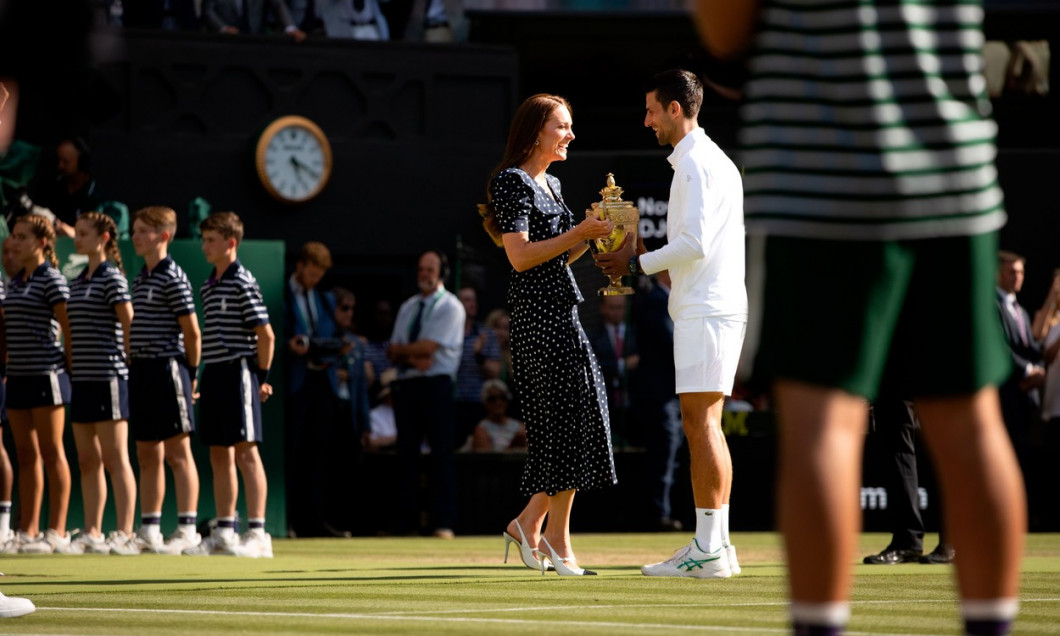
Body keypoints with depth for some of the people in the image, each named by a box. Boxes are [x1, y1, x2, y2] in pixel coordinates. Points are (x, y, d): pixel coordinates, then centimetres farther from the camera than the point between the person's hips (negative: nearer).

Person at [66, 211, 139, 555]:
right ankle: (92, 533, 12)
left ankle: (124, 534, -7)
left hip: (108, 376, -8)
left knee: (115, 458, -7)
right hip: (82, 378, 8)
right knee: (87, 460, 8)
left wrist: (130, 362, -8)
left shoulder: (112, 278, -7)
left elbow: (129, 326, -10)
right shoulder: (77, 282, 16)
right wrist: (71, 367, 12)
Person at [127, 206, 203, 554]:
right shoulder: (139, 279, 15)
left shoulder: (173, 278, -10)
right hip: (141, 370, 9)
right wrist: (133, 364, 13)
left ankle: (187, 528, -5)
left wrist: (191, 373, -4)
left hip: (167, 368, -9)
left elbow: (192, 332, -10)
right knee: (147, 455, 10)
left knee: (177, 451, -6)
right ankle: (149, 529, 14)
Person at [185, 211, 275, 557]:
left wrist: (262, 378, -6)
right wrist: (201, 374, 14)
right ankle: (224, 532, 15)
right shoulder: (208, 285, 16)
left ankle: (257, 533, -7)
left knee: (245, 452, -8)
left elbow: (266, 335, -11)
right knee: (219, 456, 10)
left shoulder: (242, 283, -9)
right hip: (214, 374, 8)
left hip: (238, 371, -8)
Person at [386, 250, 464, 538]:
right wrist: (413, 358, -9)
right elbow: (394, 352, 10)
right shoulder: (408, 308, 18)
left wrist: (401, 349, 2)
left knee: (441, 454, -9)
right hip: (405, 384, 6)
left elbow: (429, 346, -12)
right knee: (406, 452, 5)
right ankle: (407, 522, 9)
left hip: (436, 385, -6)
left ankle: (444, 522, -11)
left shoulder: (450, 307, -1)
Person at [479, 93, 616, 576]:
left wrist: (590, 234, 7)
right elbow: (520, 256, -16)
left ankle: (529, 523, 11)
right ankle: (557, 541, -4)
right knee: (564, 417, -9)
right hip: (537, 313, -9)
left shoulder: (550, 184, 20)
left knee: (576, 421, 5)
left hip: (561, 312, 9)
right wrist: (578, 234, -16)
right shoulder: (512, 182, -8)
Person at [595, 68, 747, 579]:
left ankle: (709, 550, -14)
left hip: (705, 309, -10)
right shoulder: (711, 160, 21)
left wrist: (638, 262, -9)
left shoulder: (695, 163, -11)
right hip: (713, 304, 10)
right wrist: (644, 259, 17)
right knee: (702, 426, 9)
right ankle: (714, 544, 9)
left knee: (701, 422, -11)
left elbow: (695, 243, -20)